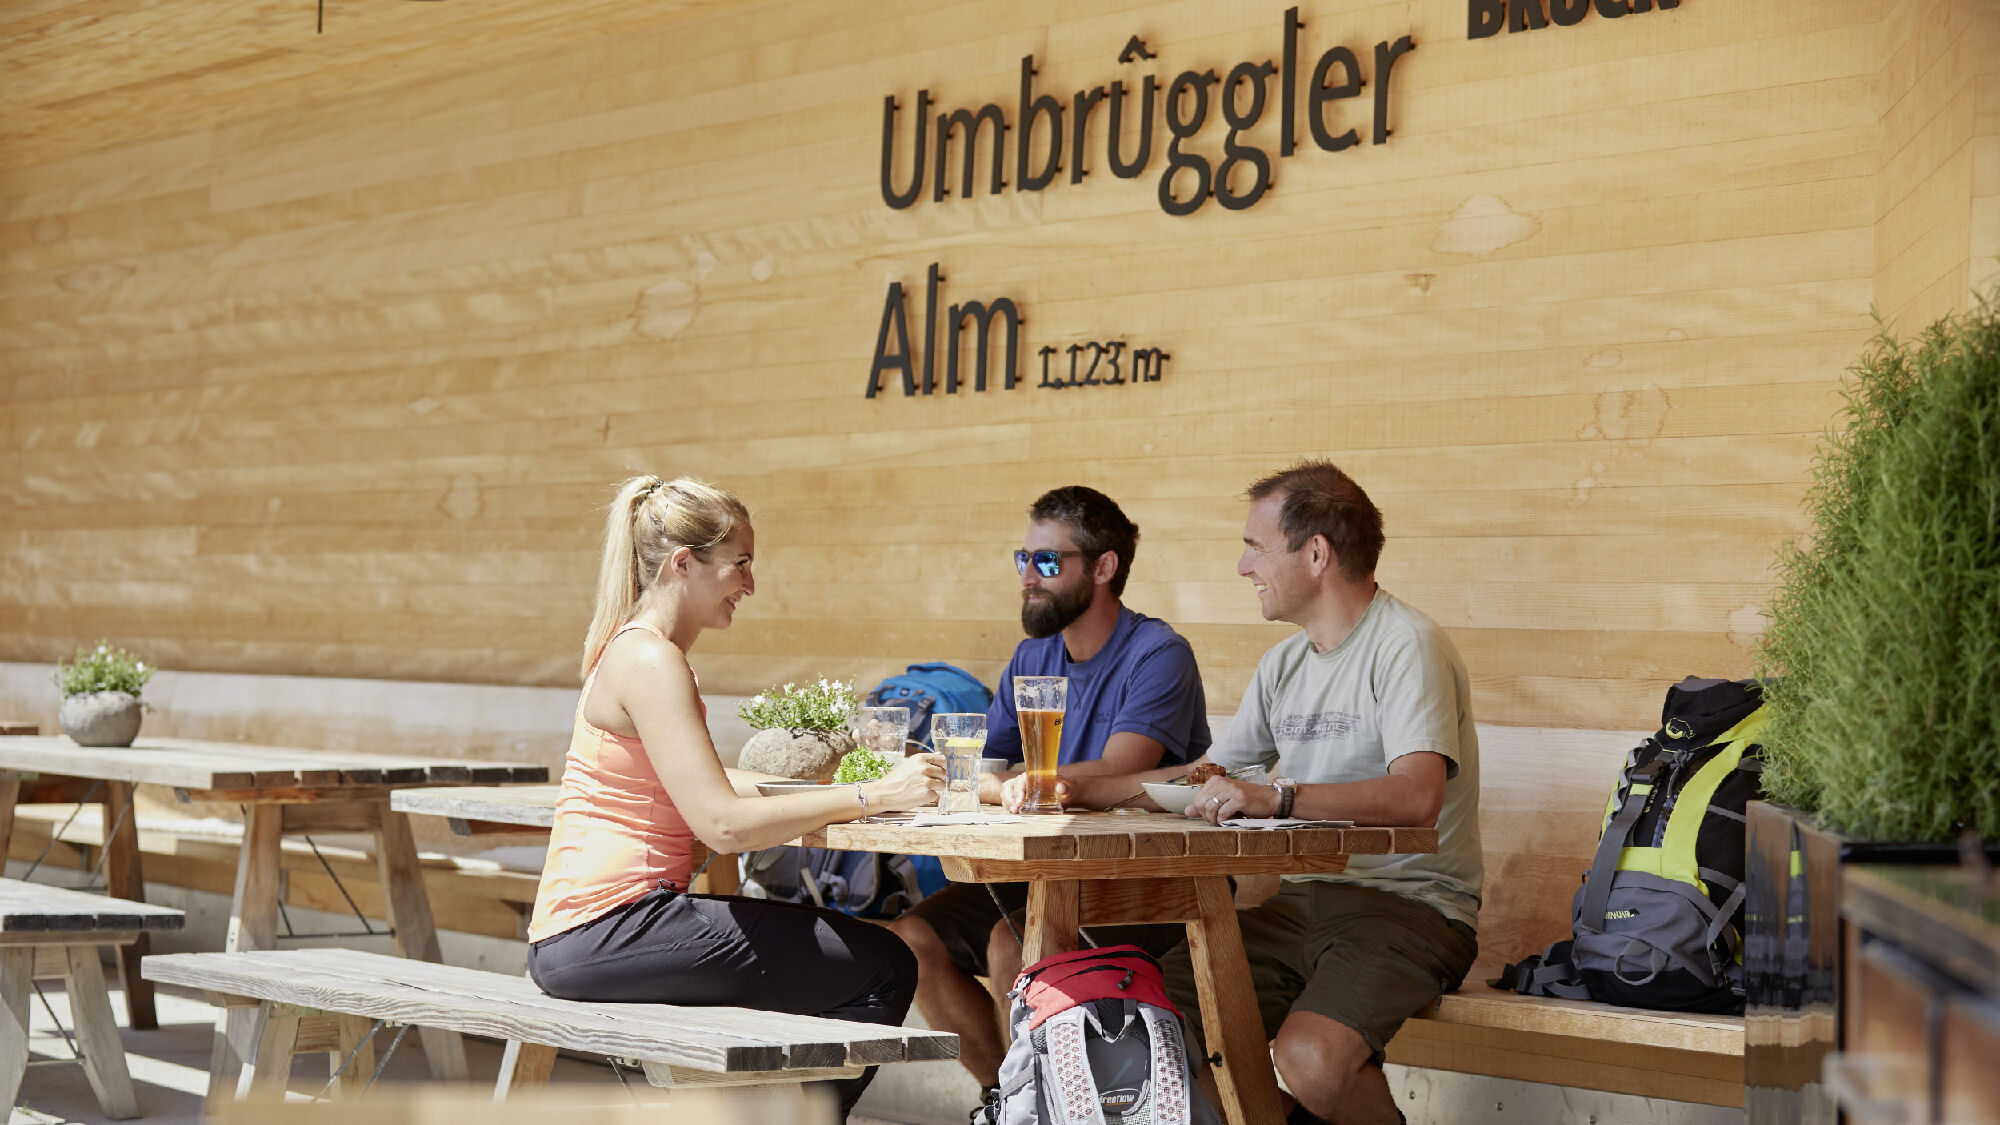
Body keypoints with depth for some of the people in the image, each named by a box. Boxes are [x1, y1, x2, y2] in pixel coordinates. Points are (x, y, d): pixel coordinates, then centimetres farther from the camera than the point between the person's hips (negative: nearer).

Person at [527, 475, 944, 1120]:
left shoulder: (633, 650, 17)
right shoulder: (649, 661, -15)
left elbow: (705, 788, 23)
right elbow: (723, 824, -23)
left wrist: (819, 780, 11)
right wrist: (872, 796, -20)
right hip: (605, 928, -10)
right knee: (883, 969, -9)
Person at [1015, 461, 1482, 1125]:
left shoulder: (1406, 646, -11)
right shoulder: (1285, 664, 16)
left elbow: (1417, 796, -26)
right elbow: (1206, 776, 28)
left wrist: (1277, 797, -35)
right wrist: (1085, 791, 18)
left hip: (1409, 904, -8)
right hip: (1307, 898, 8)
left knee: (1310, 1058, -33)